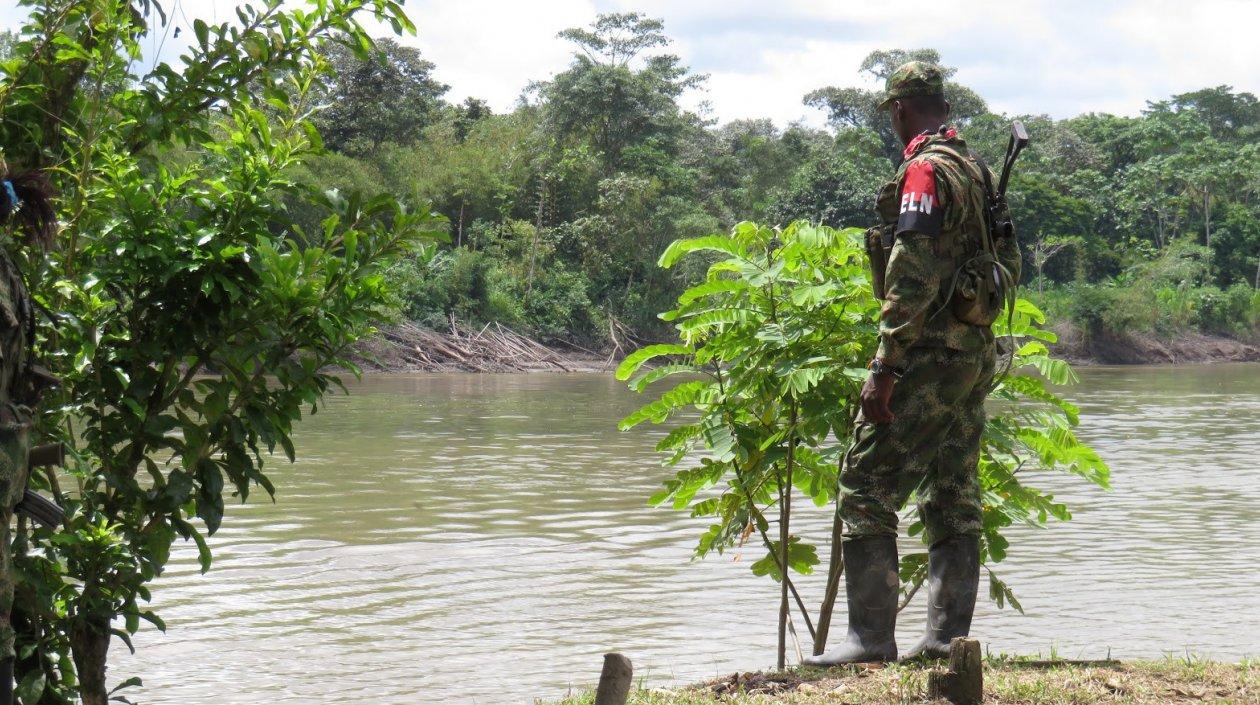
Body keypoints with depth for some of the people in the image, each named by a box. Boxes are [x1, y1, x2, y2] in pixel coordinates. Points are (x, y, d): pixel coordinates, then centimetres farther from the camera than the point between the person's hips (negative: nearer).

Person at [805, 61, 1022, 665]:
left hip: (929, 353, -9)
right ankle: (947, 638, 12)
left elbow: (912, 279, -20)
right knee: (953, 501, 10)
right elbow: (1009, 265, 20)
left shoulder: (924, 171, -13)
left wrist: (883, 370, -21)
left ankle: (871, 637, -7)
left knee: (867, 489, -5)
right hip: (978, 354, 9)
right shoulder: (979, 172, 15)